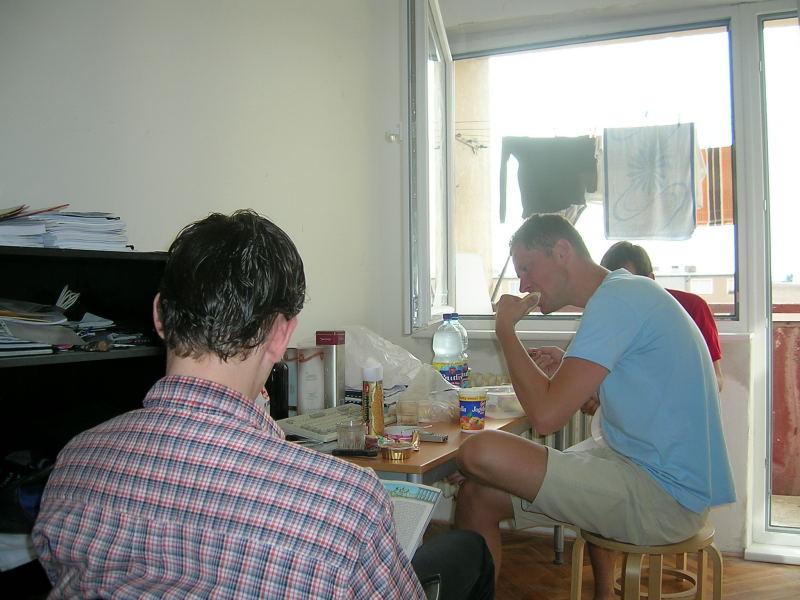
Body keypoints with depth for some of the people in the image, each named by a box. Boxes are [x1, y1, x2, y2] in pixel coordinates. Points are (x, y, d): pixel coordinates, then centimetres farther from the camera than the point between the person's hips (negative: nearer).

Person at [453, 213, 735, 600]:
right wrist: (561, 370, 11)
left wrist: (504, 329, -11)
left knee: (480, 453, -21)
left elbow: (547, 416, -22)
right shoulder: (630, 293, 15)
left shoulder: (617, 299, -16)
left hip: (663, 499, -10)